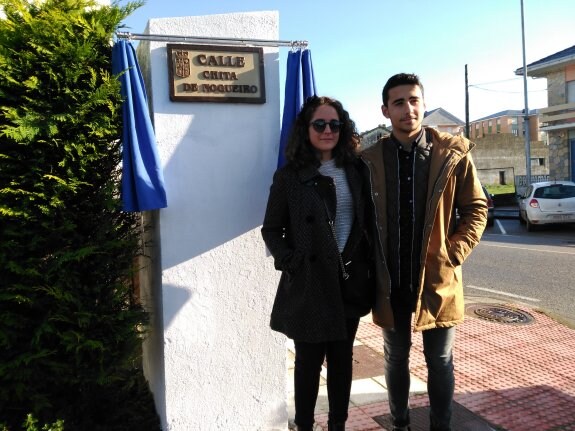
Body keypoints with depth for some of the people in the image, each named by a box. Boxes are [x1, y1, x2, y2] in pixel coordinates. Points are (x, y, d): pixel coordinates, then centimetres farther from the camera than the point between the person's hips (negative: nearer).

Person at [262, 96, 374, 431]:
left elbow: (367, 223, 10)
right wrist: (290, 263, -13)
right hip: (309, 283, -3)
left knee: (343, 357, 15)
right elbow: (271, 230, 0)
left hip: (351, 280, 4)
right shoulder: (289, 176, -3)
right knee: (309, 360, 8)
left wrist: (368, 266, 1)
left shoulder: (356, 171, 6)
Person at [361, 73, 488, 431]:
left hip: (438, 279, -1)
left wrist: (453, 255, -10)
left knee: (440, 362, 14)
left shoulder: (454, 154, -5)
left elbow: (477, 208, 0)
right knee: (396, 360, 18)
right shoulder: (370, 160, -2)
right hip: (391, 283, 2)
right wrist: (373, 267, -3)